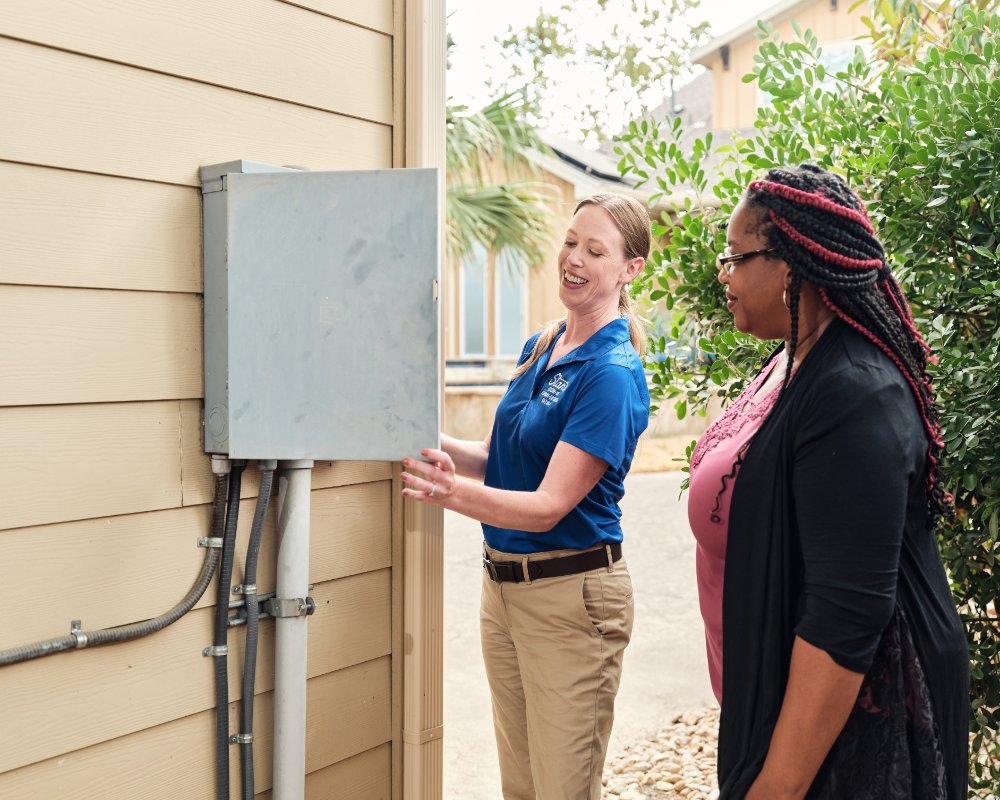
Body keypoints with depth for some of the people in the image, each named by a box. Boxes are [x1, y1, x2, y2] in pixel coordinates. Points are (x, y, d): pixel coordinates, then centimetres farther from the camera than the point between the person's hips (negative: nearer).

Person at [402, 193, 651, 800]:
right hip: (503, 584, 8)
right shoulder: (540, 348, 8)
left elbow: (549, 505, -22)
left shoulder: (613, 373, -17)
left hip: (571, 593, -8)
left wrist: (454, 492, -37)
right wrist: (434, 449, -5)